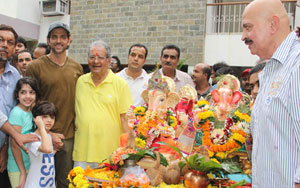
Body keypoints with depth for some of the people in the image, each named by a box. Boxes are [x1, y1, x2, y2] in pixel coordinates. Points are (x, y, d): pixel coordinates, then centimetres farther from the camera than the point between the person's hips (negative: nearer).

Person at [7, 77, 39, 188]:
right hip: (18, 168, -7)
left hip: (32, 166, 7)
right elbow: (14, 145, -18)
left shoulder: (33, 111, 4)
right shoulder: (17, 113, -17)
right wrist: (23, 172, -17)